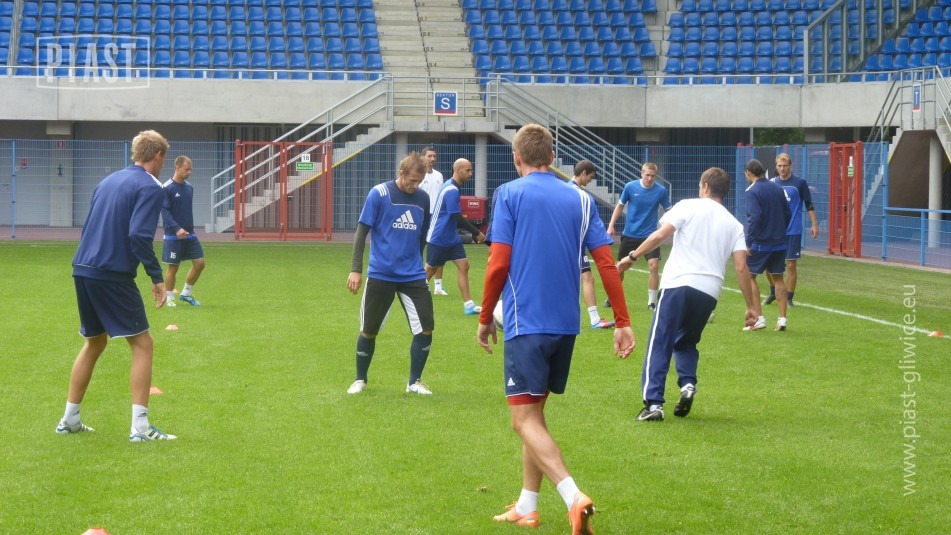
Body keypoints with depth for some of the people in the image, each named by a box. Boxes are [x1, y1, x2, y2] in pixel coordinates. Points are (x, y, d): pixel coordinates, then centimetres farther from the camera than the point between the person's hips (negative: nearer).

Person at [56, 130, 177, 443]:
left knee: (94, 342, 22)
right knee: (142, 344, -1)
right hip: (113, 275, -8)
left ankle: (69, 420, 25)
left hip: (83, 270, 8)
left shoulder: (109, 181, 18)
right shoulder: (150, 188, -7)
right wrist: (157, 276, -15)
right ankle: (139, 427, -6)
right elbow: (139, 236, -19)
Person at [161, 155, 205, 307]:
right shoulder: (167, 188, -12)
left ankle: (186, 293, 19)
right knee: (173, 267, -1)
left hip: (189, 234, 7)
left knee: (200, 263, 3)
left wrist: (190, 228, 16)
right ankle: (170, 298, 14)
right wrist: (177, 229, -26)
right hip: (173, 236, -7)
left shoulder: (189, 188, 10)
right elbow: (165, 211, -17)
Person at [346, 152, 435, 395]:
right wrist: (356, 269, -10)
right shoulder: (379, 194, -8)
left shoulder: (423, 198, 4)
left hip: (413, 276, 3)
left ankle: (415, 382, 10)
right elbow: (362, 230, -5)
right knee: (369, 330, 5)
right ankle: (360, 380, 25)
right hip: (380, 275, -3)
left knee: (426, 328, -6)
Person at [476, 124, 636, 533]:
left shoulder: (509, 194, -3)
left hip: (527, 323, -6)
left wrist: (485, 318, 2)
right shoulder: (580, 199, 8)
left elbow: (498, 263, -9)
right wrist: (622, 322, 7)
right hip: (566, 323, 6)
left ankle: (574, 497, -26)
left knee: (525, 418, -7)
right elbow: (606, 262, 3)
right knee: (534, 411, 19)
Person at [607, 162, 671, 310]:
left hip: (649, 235, -1)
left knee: (654, 265, -16)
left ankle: (652, 301, -3)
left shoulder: (661, 191, -7)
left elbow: (669, 210, 3)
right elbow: (620, 206, 7)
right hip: (629, 235, 1)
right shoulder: (630, 187, -7)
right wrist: (611, 225, 2)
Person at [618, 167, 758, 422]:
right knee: (686, 343, 23)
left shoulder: (688, 206, 6)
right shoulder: (734, 225, 15)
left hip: (678, 283, -4)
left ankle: (653, 403, -10)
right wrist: (750, 307, 12)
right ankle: (688, 384, -2)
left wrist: (632, 257, 1)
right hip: (710, 292, 4)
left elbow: (660, 234, -6)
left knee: (659, 344, -1)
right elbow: (741, 268, 8)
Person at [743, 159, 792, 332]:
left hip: (760, 244, -6)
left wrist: (748, 242, -18)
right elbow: (787, 214, 13)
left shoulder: (752, 191, -13)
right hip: (780, 243, 6)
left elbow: (755, 218, -21)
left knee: (749, 276, 6)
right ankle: (782, 319, 8)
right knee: (778, 279, 13)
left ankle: (759, 318, -1)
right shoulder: (777, 188, 9)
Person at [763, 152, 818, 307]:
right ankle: (773, 293, 23)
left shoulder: (800, 183, -3)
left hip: (793, 231, -3)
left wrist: (814, 225, -2)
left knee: (791, 265, -2)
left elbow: (809, 205, 1)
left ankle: (789, 298, 8)